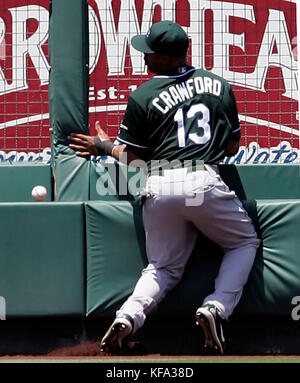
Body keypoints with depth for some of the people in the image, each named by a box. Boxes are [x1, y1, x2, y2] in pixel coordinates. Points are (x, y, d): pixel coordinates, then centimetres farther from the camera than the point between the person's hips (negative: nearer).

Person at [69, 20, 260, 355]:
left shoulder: (142, 98, 2)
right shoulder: (218, 84, 11)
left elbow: (129, 156, 8)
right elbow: (233, 146, 16)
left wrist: (104, 146, 28)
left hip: (158, 188, 1)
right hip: (204, 181, -1)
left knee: (164, 266, 19)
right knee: (245, 242, 21)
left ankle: (128, 316, -9)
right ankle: (216, 309, -3)